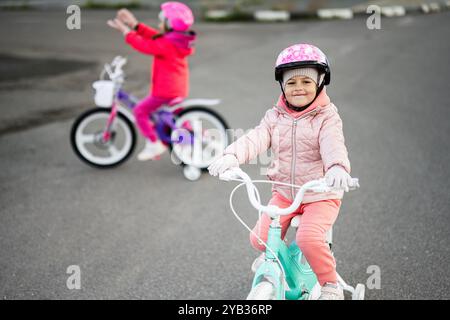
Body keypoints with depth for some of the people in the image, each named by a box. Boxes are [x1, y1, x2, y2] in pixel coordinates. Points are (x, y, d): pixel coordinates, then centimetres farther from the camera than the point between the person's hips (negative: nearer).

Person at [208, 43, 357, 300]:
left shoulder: (327, 117, -9)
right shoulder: (275, 117, 2)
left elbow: (333, 145, -28)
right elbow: (256, 139, -14)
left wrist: (337, 167, -51)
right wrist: (231, 156, -34)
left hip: (321, 195, -4)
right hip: (284, 193, 4)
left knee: (309, 238, -27)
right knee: (260, 238, -6)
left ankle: (330, 283, -1)